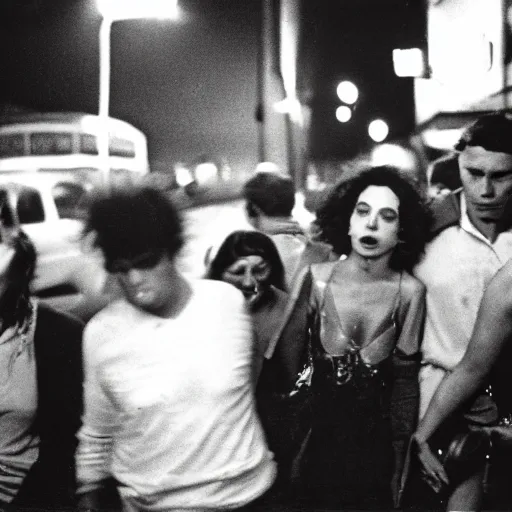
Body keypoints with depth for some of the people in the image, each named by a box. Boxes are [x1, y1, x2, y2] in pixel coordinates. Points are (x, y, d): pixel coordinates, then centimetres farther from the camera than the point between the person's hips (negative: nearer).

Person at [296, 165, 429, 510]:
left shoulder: (409, 291, -14)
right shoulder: (316, 280, -15)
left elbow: (405, 381, -5)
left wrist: (399, 462, 0)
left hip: (376, 442, 0)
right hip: (317, 434, 0)